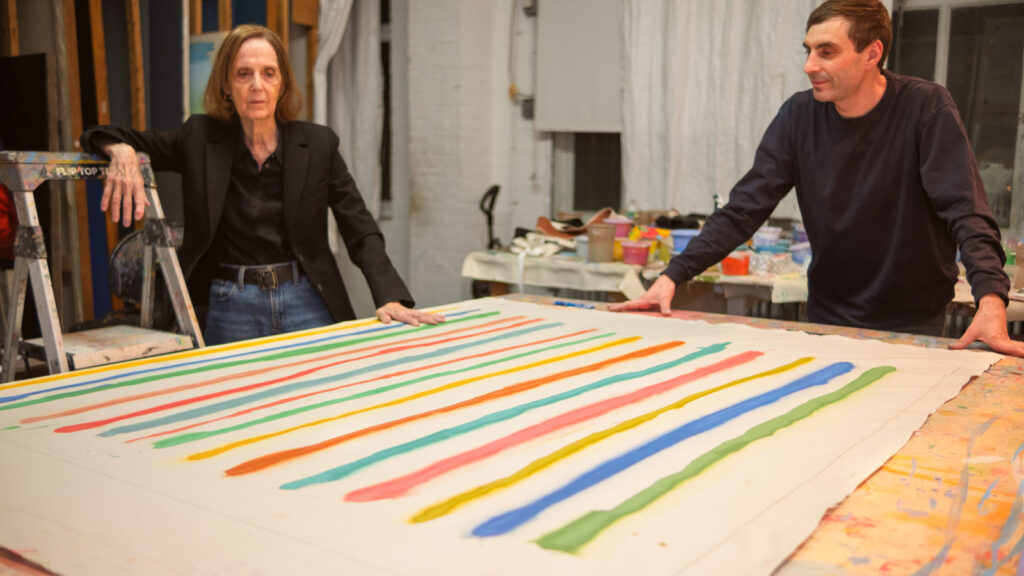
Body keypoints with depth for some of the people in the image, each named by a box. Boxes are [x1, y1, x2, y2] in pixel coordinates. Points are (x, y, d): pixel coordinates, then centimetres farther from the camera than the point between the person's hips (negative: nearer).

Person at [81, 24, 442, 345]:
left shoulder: (318, 144, -1)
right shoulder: (200, 139, 1)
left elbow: (362, 233, -2)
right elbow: (111, 141, 9)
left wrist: (390, 299, -16)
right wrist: (121, 151, -16)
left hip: (307, 304, 0)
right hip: (229, 310, 0)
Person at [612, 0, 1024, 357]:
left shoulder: (925, 108, -13)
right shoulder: (799, 115, -6)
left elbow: (967, 212, -20)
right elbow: (744, 209, -9)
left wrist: (991, 299, -37)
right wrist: (673, 275, -19)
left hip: (912, 323, -2)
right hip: (827, 316, 3)